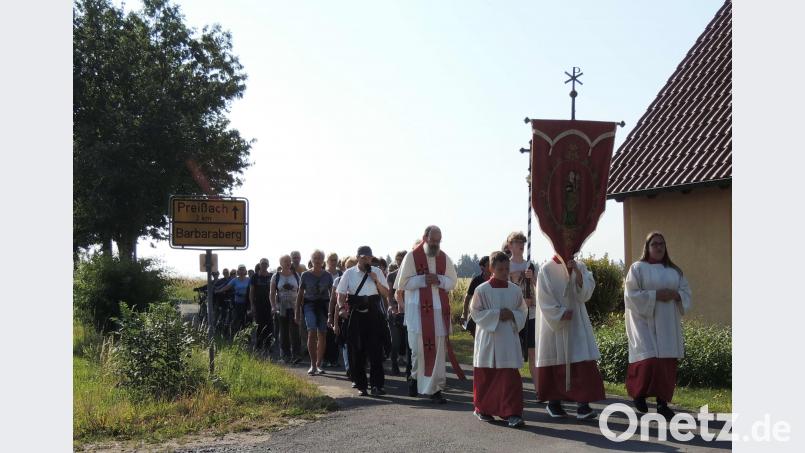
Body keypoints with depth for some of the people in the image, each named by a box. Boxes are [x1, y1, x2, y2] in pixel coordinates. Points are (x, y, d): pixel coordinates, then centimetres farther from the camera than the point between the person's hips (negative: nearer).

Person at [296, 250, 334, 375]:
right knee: (312, 332, -17)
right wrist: (297, 311, 6)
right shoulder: (306, 275, 4)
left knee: (322, 335, 1)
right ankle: (313, 364, -15)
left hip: (324, 305, 1)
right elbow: (300, 294, 9)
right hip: (310, 305, -1)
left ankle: (318, 365, 14)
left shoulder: (327, 276, 6)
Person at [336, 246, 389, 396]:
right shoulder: (349, 273, 4)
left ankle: (376, 385, 1)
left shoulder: (377, 272, 6)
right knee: (356, 351, 3)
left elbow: (386, 293, 6)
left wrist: (376, 281, -8)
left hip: (373, 314, 0)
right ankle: (361, 385, 13)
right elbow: (341, 295, 6)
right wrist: (344, 309, -10)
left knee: (375, 350, -3)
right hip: (355, 316, 0)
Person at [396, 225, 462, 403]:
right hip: (417, 310, -3)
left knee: (438, 349, 1)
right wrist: (423, 279, -14)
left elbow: (452, 282, 11)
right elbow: (402, 283, -3)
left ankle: (435, 388, 7)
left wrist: (439, 280, -9)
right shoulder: (412, 257, -2)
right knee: (418, 347, -4)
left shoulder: (444, 258, 8)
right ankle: (415, 376, 25)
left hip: (439, 310, 3)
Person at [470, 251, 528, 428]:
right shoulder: (482, 290, -4)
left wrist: (512, 315, -11)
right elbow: (475, 311, -6)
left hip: (509, 340, 2)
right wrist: (496, 314, -15)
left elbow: (523, 312, 10)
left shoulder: (515, 290, 5)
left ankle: (512, 413, -4)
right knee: (485, 376, 9)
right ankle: (482, 409, 25)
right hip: (488, 339, -2)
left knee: (510, 377, -5)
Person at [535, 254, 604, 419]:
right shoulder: (547, 270, -4)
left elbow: (587, 291, -6)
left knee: (582, 363, -8)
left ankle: (583, 405, -9)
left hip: (577, 323, 3)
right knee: (555, 363, 5)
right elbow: (544, 299, -7)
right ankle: (553, 403, 18)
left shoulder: (580, 267, 6)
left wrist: (576, 271, -16)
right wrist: (560, 313, -15)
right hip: (554, 323, -3)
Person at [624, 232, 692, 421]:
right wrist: (655, 295, -17)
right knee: (649, 361, -13)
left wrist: (676, 295, -11)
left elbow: (686, 293, 11)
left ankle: (662, 403, 9)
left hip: (668, 324, 5)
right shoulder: (638, 268, -1)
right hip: (646, 322, -5)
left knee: (667, 364, 2)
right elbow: (631, 295, -8)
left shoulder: (674, 270, 13)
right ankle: (638, 392, 11)